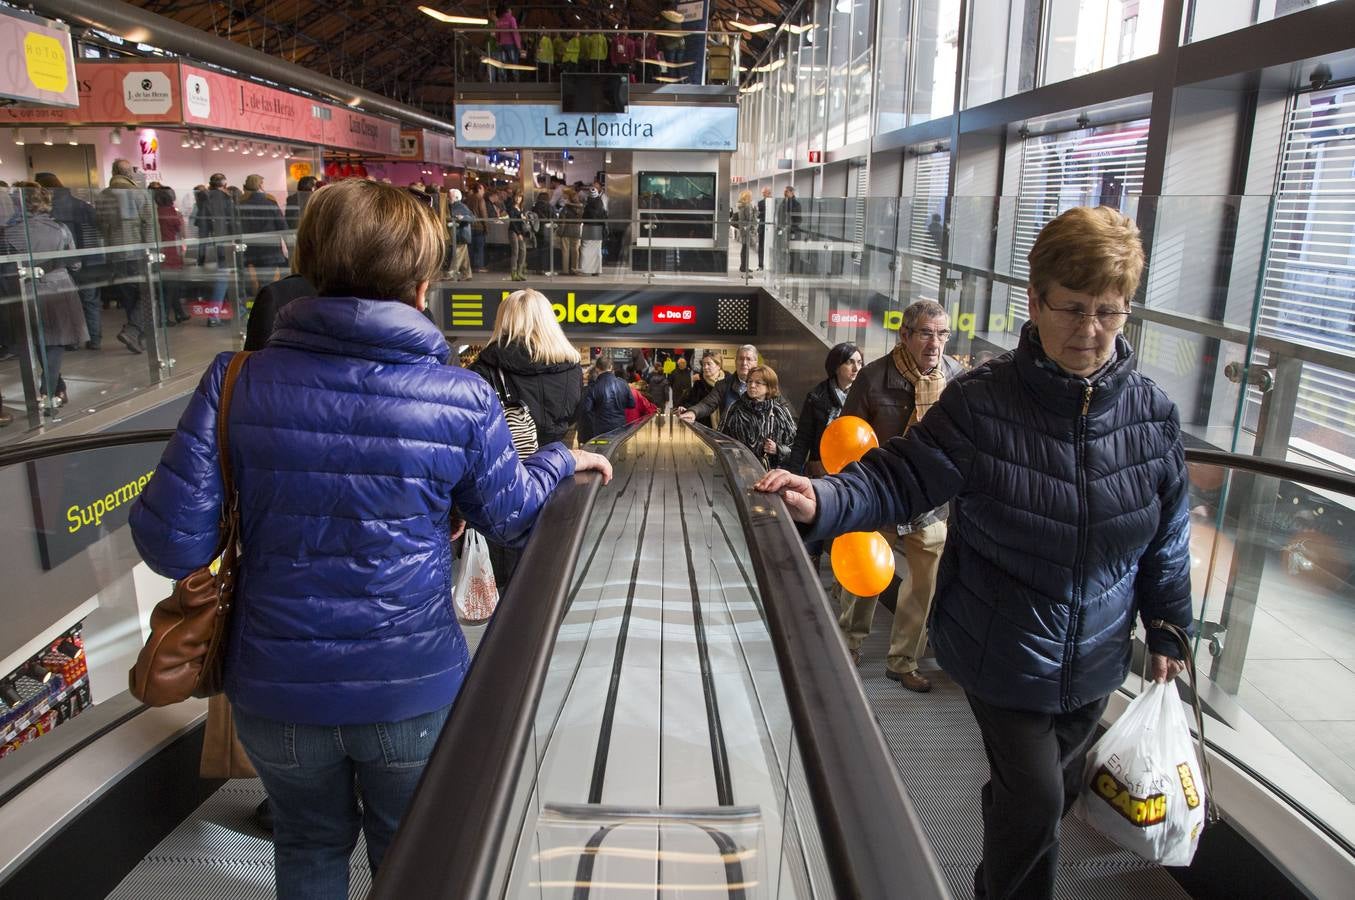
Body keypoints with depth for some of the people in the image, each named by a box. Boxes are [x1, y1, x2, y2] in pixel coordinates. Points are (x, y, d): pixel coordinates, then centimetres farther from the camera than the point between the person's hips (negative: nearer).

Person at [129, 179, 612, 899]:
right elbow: (511, 515, 0)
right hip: (415, 689, -1)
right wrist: (562, 460, 19)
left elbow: (172, 543, -14)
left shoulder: (237, 384, -14)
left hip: (277, 692, 2)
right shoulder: (462, 399, -15)